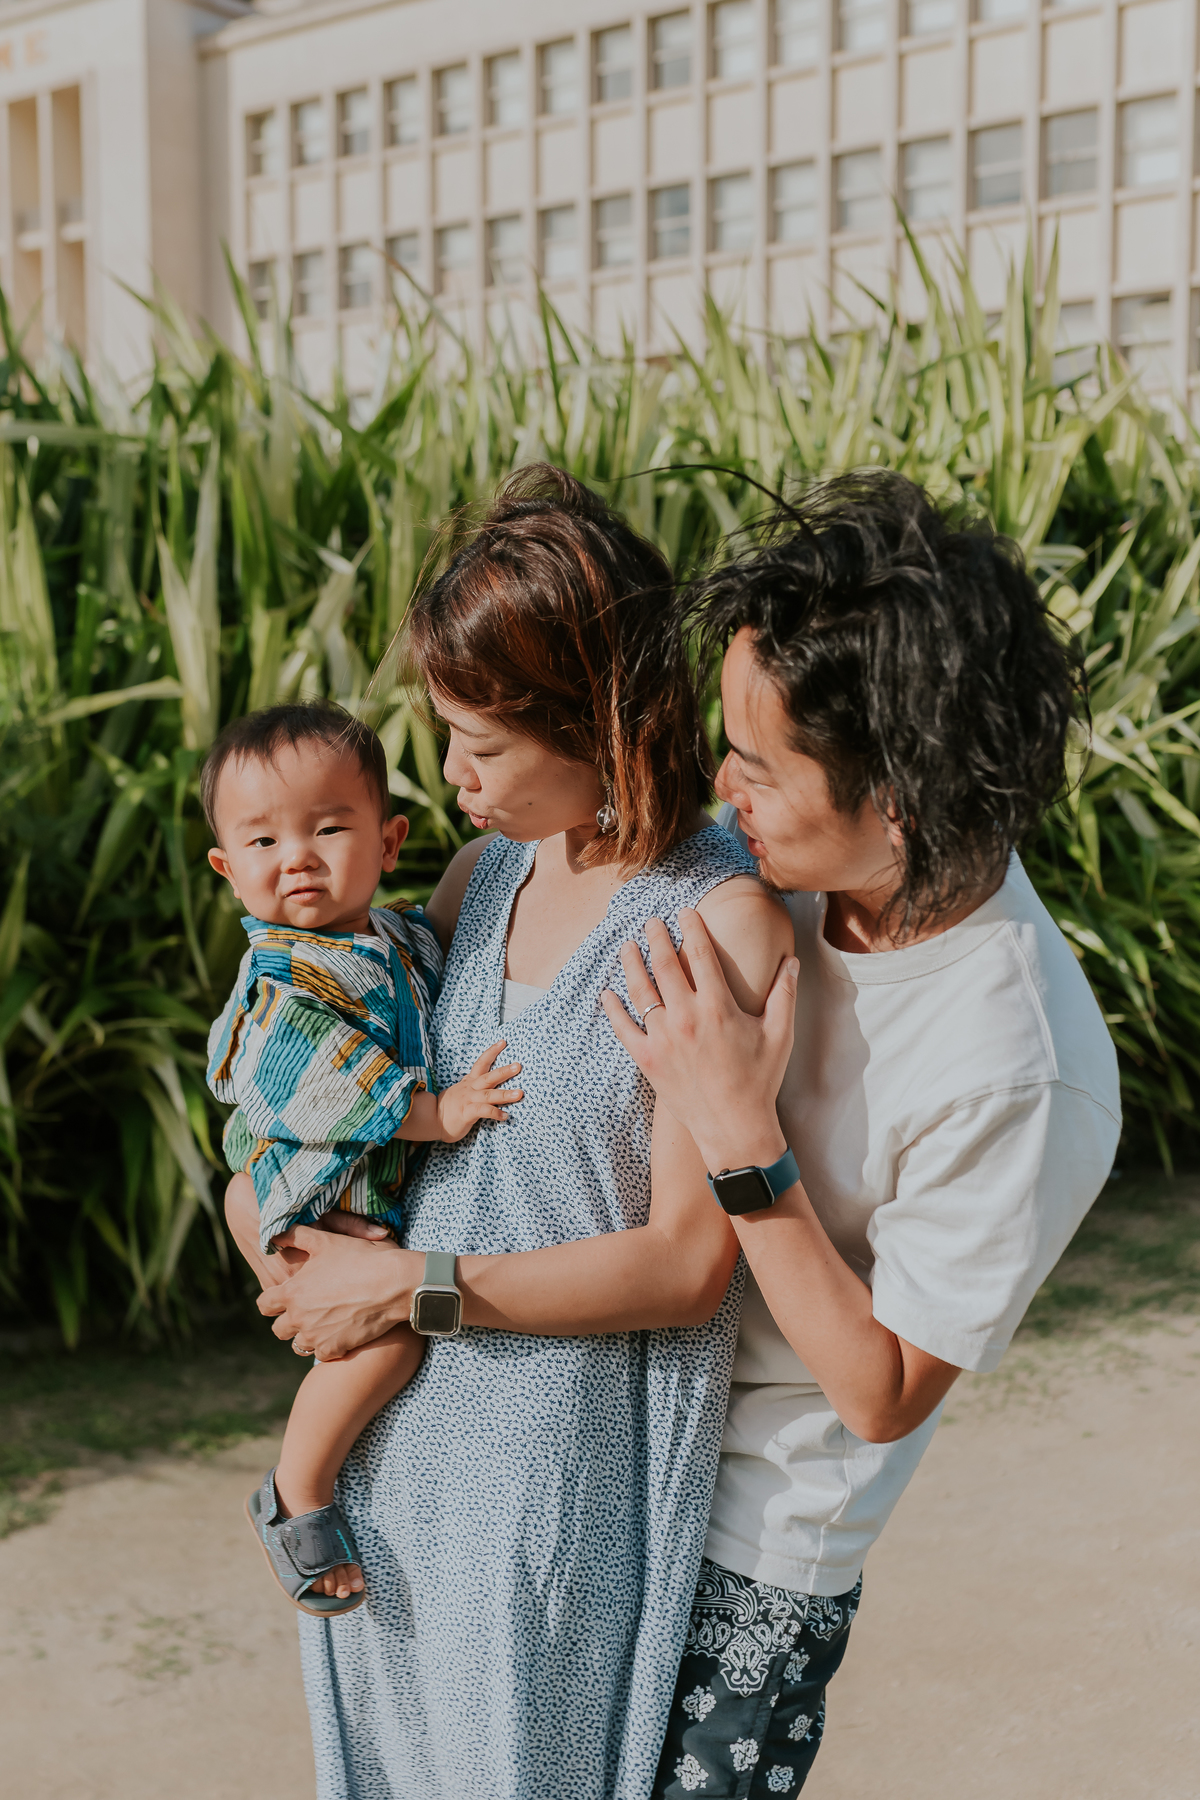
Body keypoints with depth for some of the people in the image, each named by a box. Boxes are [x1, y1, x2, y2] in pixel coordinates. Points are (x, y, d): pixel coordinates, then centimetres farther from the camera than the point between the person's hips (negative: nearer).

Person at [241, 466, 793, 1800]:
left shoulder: (724, 919, -18)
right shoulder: (483, 874, 4)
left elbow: (686, 1265, -20)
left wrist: (412, 1286, -16)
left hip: (572, 1476, -6)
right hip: (398, 1427, 7)